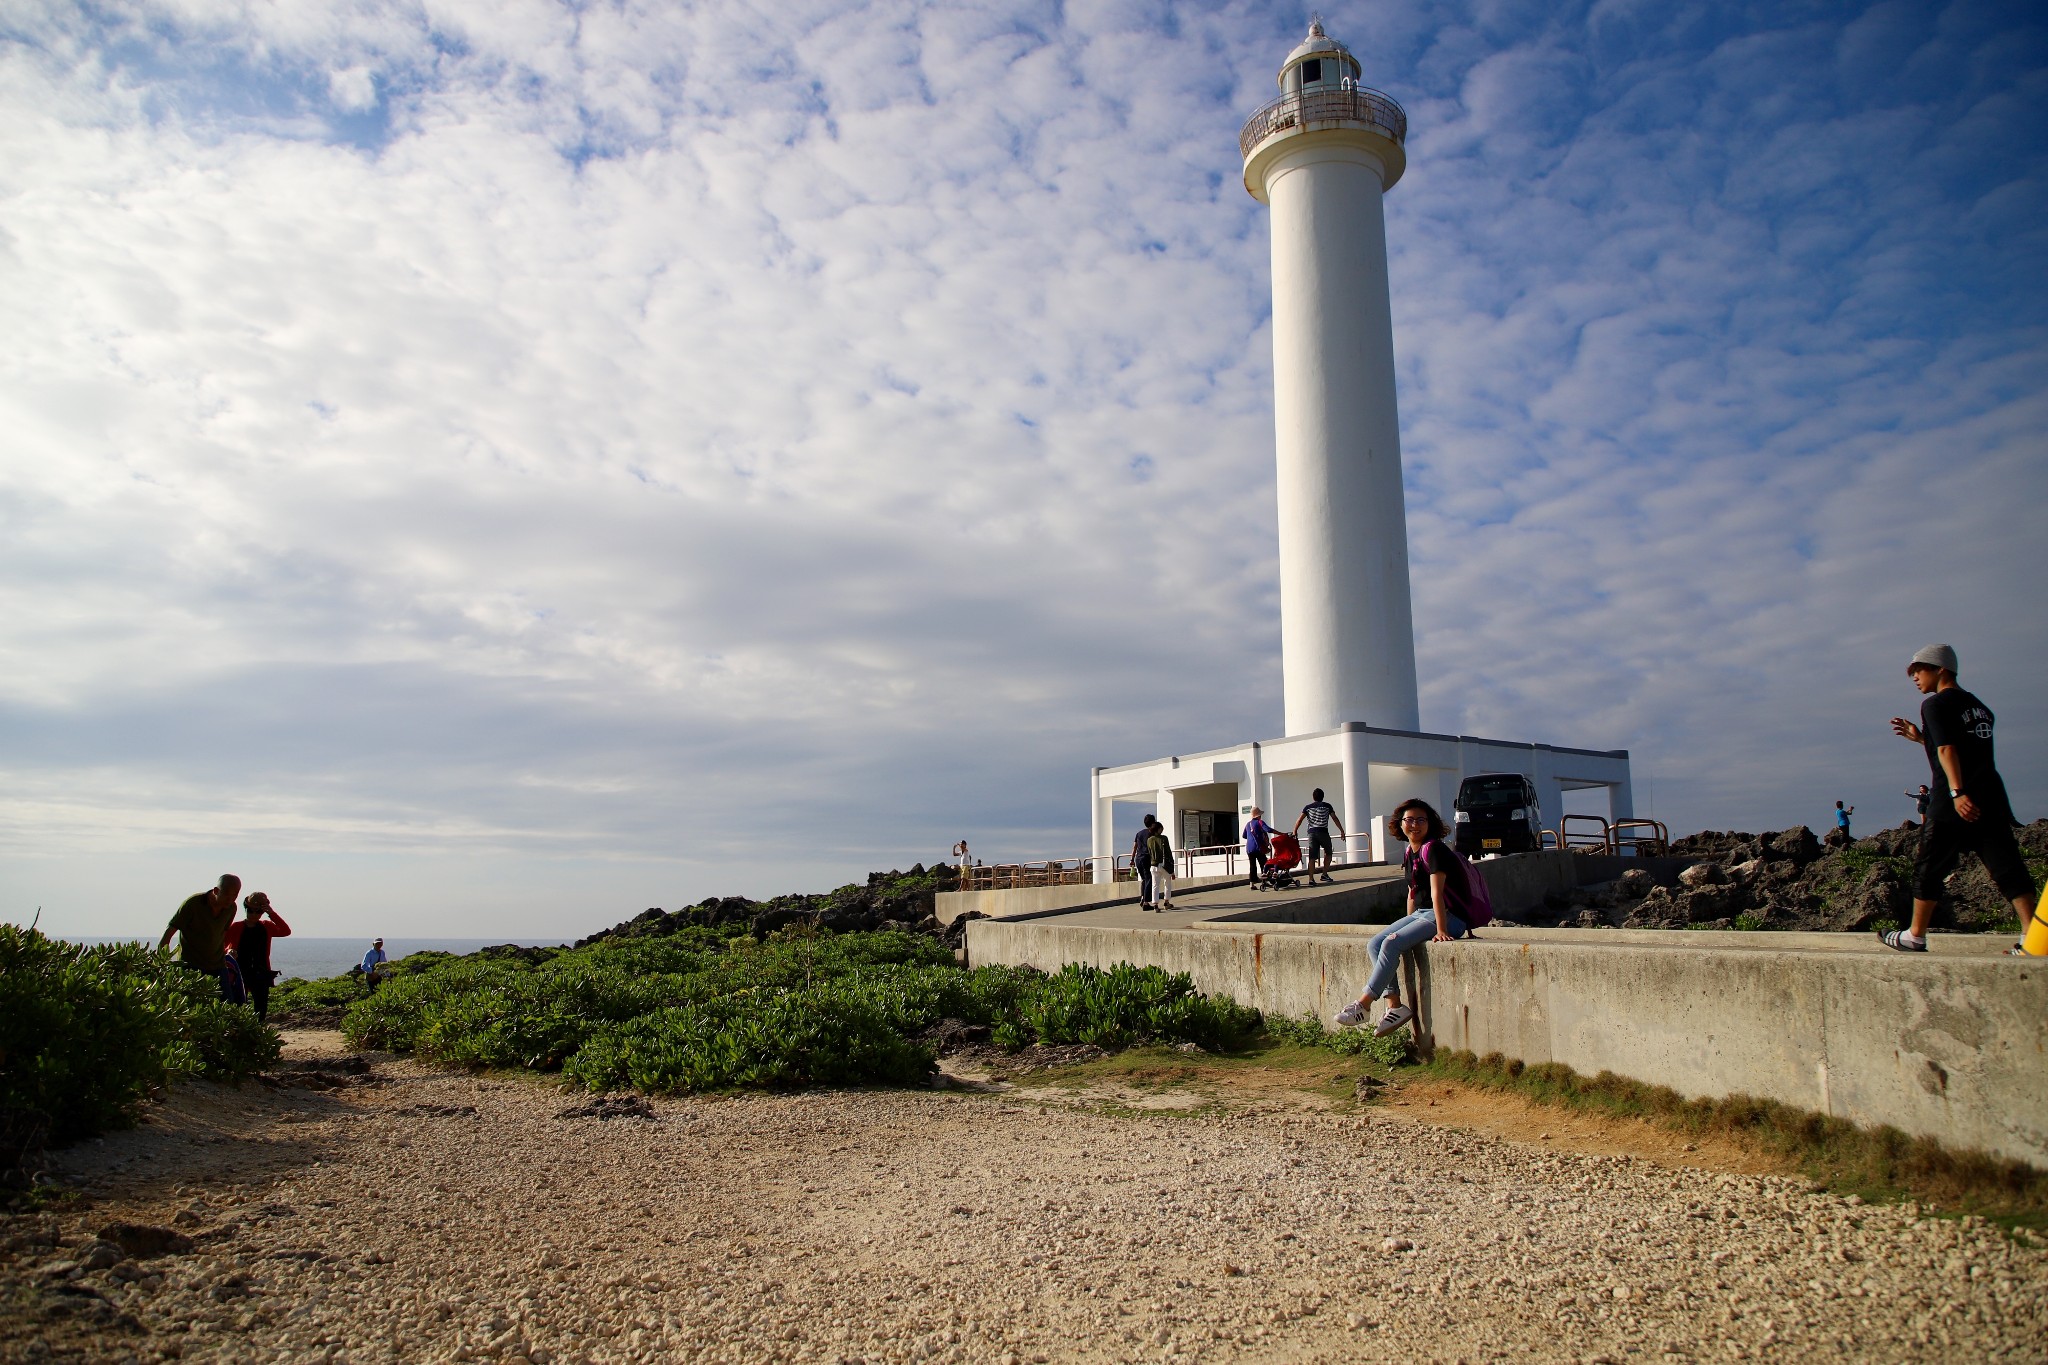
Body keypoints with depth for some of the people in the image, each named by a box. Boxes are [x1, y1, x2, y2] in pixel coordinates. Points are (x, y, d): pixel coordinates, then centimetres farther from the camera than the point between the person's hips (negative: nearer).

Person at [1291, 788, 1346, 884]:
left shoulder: (1308, 807, 12)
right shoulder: (1327, 806, 9)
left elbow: (1299, 820, 3)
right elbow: (1335, 819, 6)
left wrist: (1294, 831, 6)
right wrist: (1342, 831, 11)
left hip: (1312, 833, 2)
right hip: (1323, 832, -2)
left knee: (1312, 857, 0)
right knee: (1328, 853, 17)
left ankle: (1311, 878, -7)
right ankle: (1324, 874, 9)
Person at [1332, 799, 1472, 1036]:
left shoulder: (1433, 849, -14)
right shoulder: (1409, 854, 12)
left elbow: (1436, 893, -22)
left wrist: (1441, 931, -28)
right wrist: (1407, 925, 16)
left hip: (1447, 917, -9)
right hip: (1420, 914, 9)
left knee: (1391, 944, -25)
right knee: (1374, 945, -7)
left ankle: (1363, 1005, -20)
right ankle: (1394, 1005, -11)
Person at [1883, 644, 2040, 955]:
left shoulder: (1935, 704, -3)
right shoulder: (1979, 708, 22)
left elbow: (1947, 750, -16)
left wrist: (1957, 792, -24)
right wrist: (1920, 738, 32)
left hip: (1955, 802, -7)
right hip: (1992, 799, 7)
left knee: (1928, 867, 4)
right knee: (2008, 868, 1)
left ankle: (1915, 936, 11)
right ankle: (2034, 939, -9)